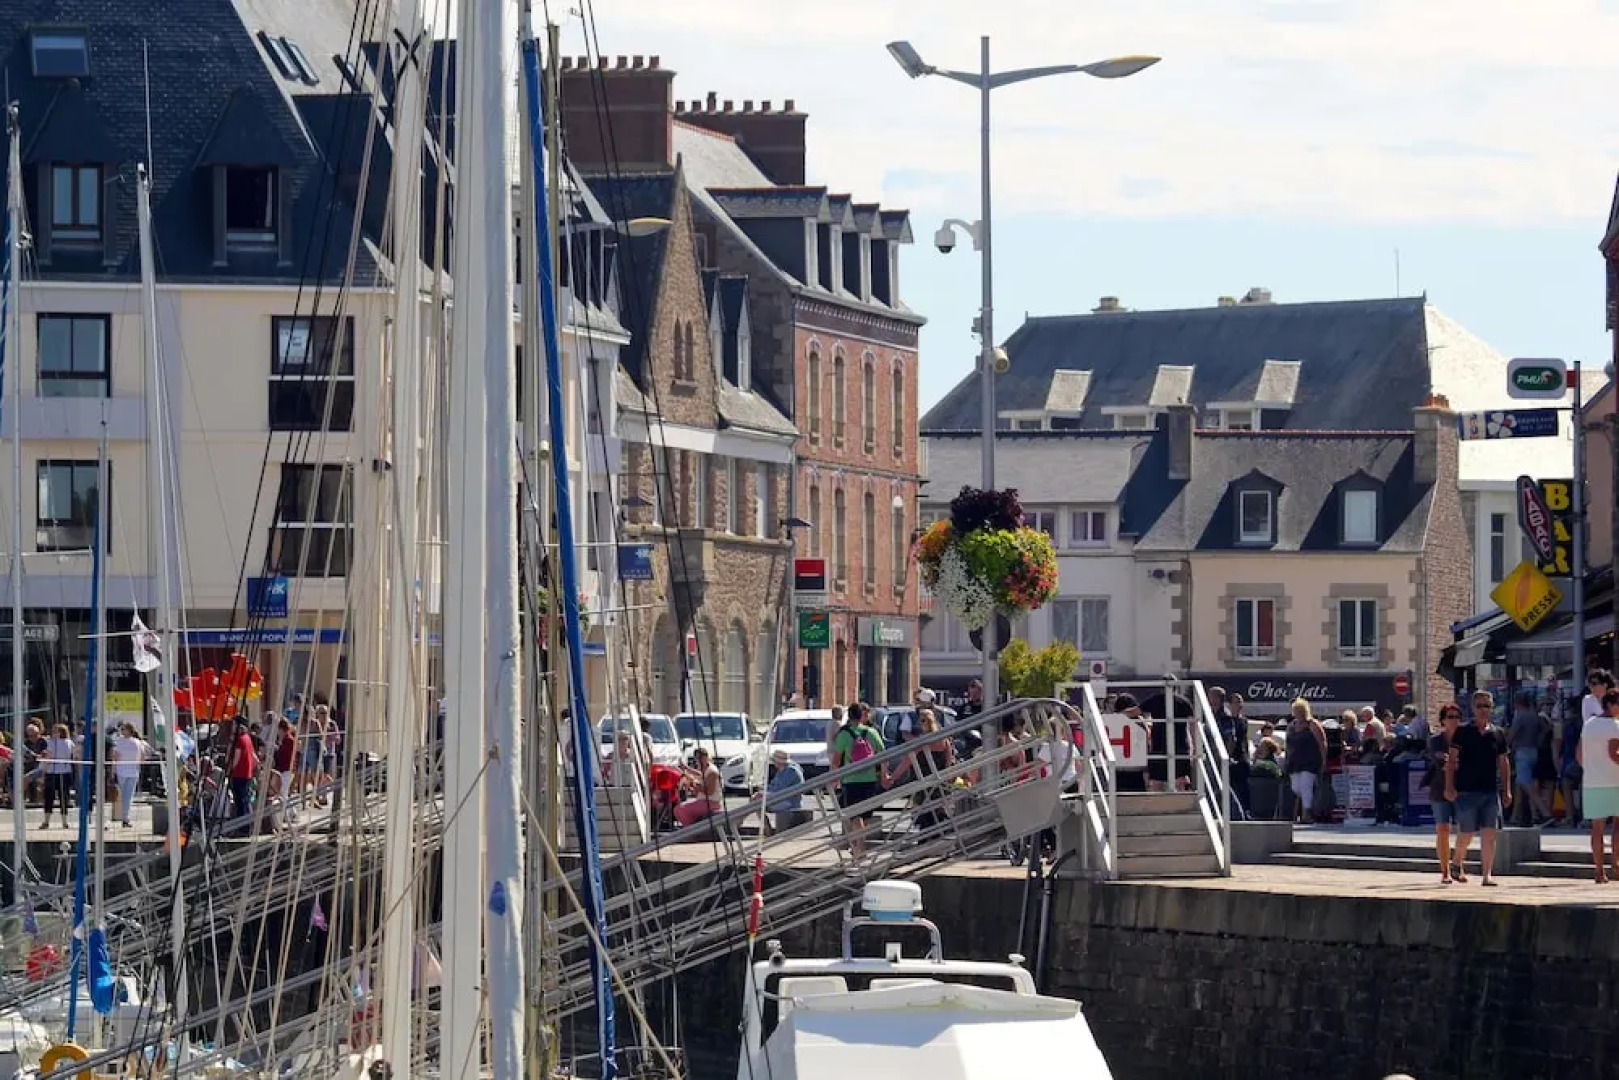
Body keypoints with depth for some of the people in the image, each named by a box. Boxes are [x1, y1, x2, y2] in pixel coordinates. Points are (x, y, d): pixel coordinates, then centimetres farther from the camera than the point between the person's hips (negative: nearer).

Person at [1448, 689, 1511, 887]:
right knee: (1466, 834, 0)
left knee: (1489, 834, -5)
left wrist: (1507, 791, 10)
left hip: (1491, 791, 3)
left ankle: (1487, 874, -3)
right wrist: (1449, 786, -9)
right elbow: (1452, 760, 1)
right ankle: (1457, 864, 25)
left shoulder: (1497, 734, 10)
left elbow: (1503, 763, 15)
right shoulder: (1463, 732, 1)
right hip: (1467, 791, -3)